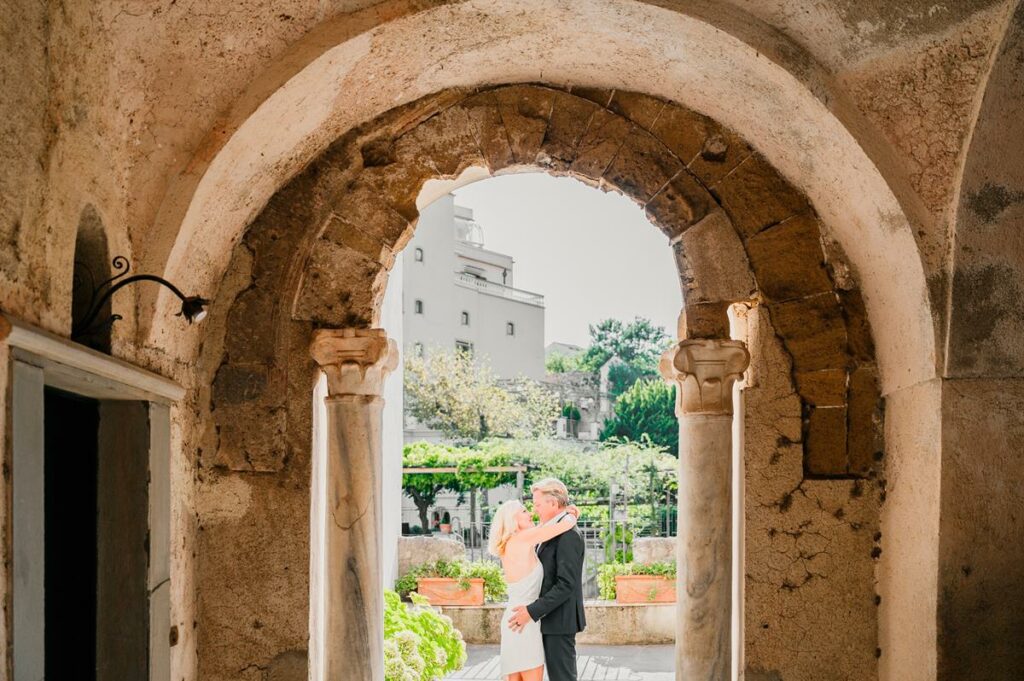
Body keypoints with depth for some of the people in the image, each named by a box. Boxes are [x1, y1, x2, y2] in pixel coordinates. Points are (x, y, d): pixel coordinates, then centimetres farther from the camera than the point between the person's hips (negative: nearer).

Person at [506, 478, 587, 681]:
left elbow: (566, 585, -22)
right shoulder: (553, 533, 15)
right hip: (552, 620, 10)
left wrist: (532, 612, -23)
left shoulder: (568, 535, -17)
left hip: (559, 621, -10)